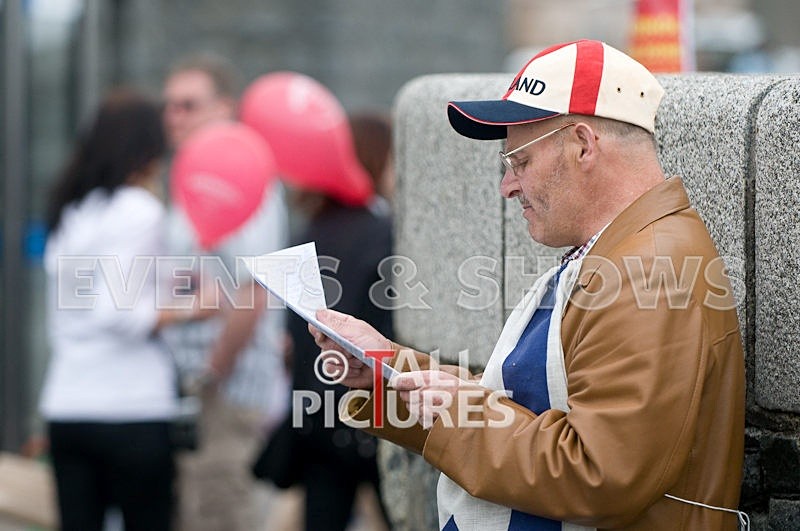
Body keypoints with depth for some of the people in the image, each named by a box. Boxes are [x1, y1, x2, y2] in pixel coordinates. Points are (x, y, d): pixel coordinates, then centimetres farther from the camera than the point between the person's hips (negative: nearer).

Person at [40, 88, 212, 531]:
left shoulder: (70, 212, 14)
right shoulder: (140, 210, -9)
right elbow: (119, 312, -17)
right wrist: (188, 311, -9)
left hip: (65, 407, 6)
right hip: (133, 410, -6)